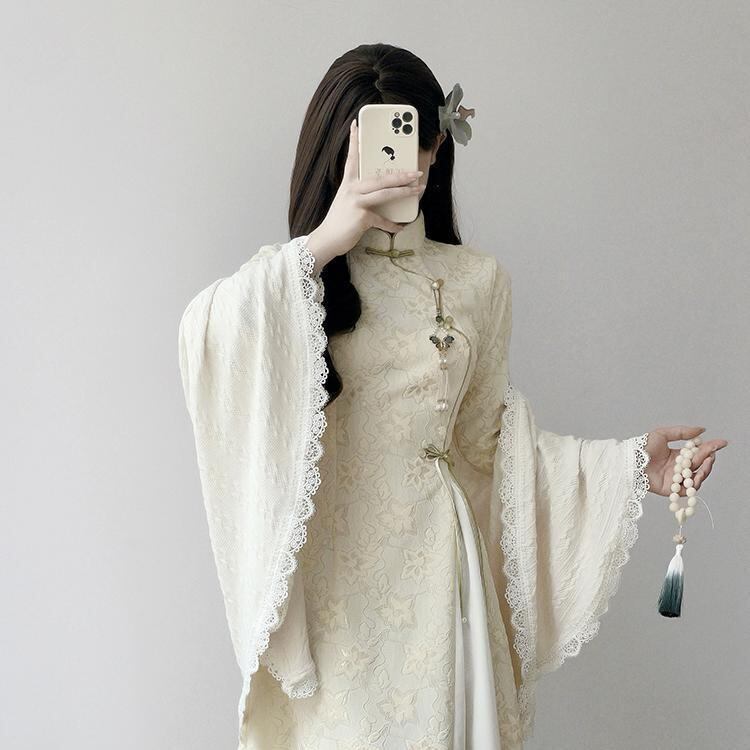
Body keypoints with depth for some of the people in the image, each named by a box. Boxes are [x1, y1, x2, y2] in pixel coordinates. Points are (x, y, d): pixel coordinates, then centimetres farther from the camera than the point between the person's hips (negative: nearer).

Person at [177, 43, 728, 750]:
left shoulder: (477, 279, 4)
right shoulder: (294, 278, -2)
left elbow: (487, 431, 9)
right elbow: (203, 338, -23)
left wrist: (628, 462, 1)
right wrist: (322, 244, -28)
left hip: (432, 560, 2)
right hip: (328, 565, -2)